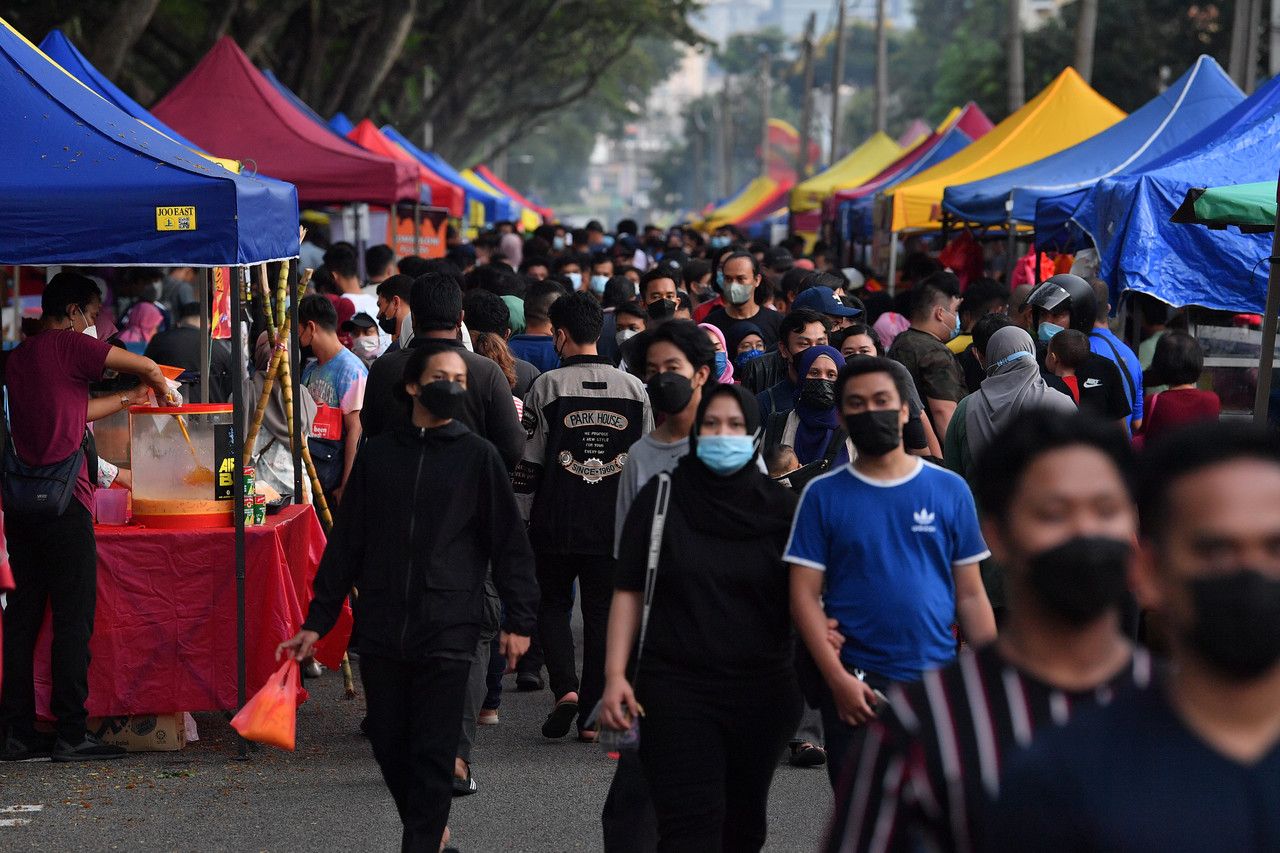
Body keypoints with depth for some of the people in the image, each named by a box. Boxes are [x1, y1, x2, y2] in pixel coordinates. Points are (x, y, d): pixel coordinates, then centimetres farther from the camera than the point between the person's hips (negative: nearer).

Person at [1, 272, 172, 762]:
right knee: (73, 618, -3)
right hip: (63, 501, -8)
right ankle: (70, 734, -3)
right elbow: (144, 366, -4)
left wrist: (125, 401, 37)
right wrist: (160, 386, 18)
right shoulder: (67, 345, -6)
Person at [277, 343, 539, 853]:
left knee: (432, 754, -6)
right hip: (381, 631, 3)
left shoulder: (477, 456, 3)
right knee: (389, 745, 8)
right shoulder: (377, 455, 10)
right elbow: (346, 543, 13)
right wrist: (317, 621, 11)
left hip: (447, 633, -3)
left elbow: (510, 543, 3)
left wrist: (519, 620, -3)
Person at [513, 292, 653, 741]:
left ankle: (565, 688, -6)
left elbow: (527, 463, -4)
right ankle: (592, 716, 7)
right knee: (602, 615, 8)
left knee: (552, 606, 14)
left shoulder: (547, 386, -6)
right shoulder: (634, 388, 4)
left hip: (555, 523, -2)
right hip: (615, 527, 2)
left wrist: (521, 518, 5)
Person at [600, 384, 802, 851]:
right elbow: (628, 591, 2)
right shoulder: (661, 497, 0)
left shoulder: (779, 507, 2)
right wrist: (615, 676, -6)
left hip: (761, 690, 2)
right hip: (677, 688, -2)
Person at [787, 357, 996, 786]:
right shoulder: (824, 494, 1)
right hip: (858, 685, -1)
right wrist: (837, 677, -13)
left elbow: (971, 595, 6)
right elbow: (805, 595, -3)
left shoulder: (950, 489, 5)